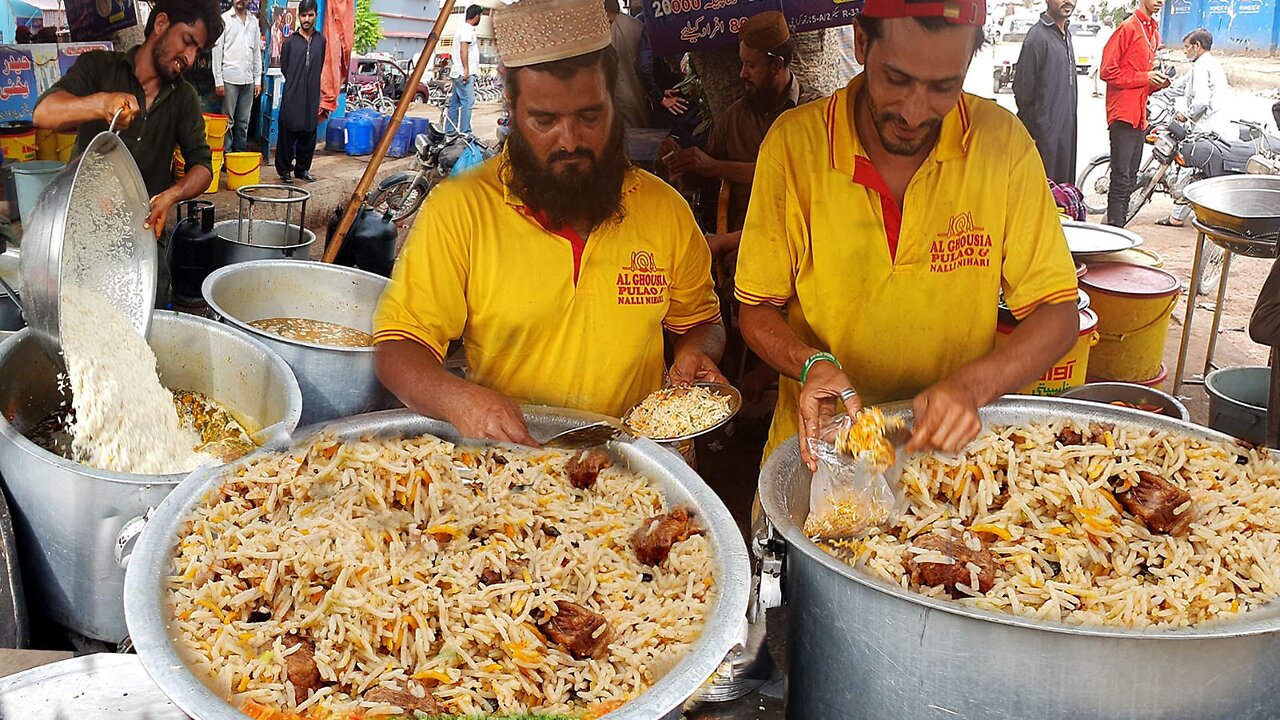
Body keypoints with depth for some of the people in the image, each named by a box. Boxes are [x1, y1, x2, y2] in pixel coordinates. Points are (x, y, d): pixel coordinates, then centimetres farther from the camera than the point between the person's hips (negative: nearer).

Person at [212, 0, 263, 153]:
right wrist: (218, 81, -9)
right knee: (228, 121, 0)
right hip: (229, 79, -4)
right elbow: (217, 51, -4)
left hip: (248, 80, 4)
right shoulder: (224, 19, -1)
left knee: (243, 123, 7)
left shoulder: (254, 21, 12)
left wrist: (258, 80, 8)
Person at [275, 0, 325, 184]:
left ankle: (302, 168, 18)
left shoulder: (321, 40, 9)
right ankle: (284, 169, 7)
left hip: (312, 95, 3)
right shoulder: (290, 41, 2)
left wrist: (310, 83, 11)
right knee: (288, 132, -2)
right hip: (292, 95, -2)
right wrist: (295, 84, 9)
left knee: (308, 133, 6)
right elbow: (284, 67, 7)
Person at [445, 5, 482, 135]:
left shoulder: (461, 28, 20)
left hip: (457, 73, 10)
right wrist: (466, 69, -25)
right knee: (468, 102, -13)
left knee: (454, 103, 10)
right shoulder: (467, 29, -11)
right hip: (465, 73, -10)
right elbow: (463, 49, -21)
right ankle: (465, 132, -17)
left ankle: (449, 132, 12)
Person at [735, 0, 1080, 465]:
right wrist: (811, 364, -21)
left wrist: (970, 386, -21)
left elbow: (1058, 316, -3)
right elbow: (757, 312, 0)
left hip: (953, 444, 3)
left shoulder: (1004, 142, -7)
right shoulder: (793, 142, -9)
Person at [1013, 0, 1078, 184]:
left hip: (1066, 131, 8)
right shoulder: (1038, 36, -14)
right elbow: (1023, 90, -14)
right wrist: (1034, 132, -10)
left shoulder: (1066, 36, 13)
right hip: (1044, 134, -8)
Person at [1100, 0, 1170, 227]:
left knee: (1130, 179, 11)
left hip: (1140, 116, 9)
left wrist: (1157, 82, 6)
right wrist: (1145, 78, -14)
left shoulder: (1153, 31, 18)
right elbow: (1107, 71, -13)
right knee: (1121, 179, -10)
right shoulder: (1128, 28, -9)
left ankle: (1120, 229, 17)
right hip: (1123, 114, -9)